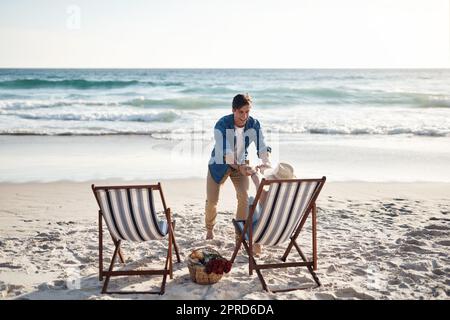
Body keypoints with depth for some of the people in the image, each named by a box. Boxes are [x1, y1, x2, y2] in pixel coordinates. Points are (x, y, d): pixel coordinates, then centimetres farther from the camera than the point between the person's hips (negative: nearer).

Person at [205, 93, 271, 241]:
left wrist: (266, 162, -41)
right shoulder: (222, 125, -29)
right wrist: (239, 168, -50)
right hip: (219, 164, -2)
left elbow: (262, 147, -19)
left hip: (241, 164, 3)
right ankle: (209, 229, 27)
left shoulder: (254, 124, -17)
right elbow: (223, 153, -36)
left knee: (244, 198, -12)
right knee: (211, 201, 0)